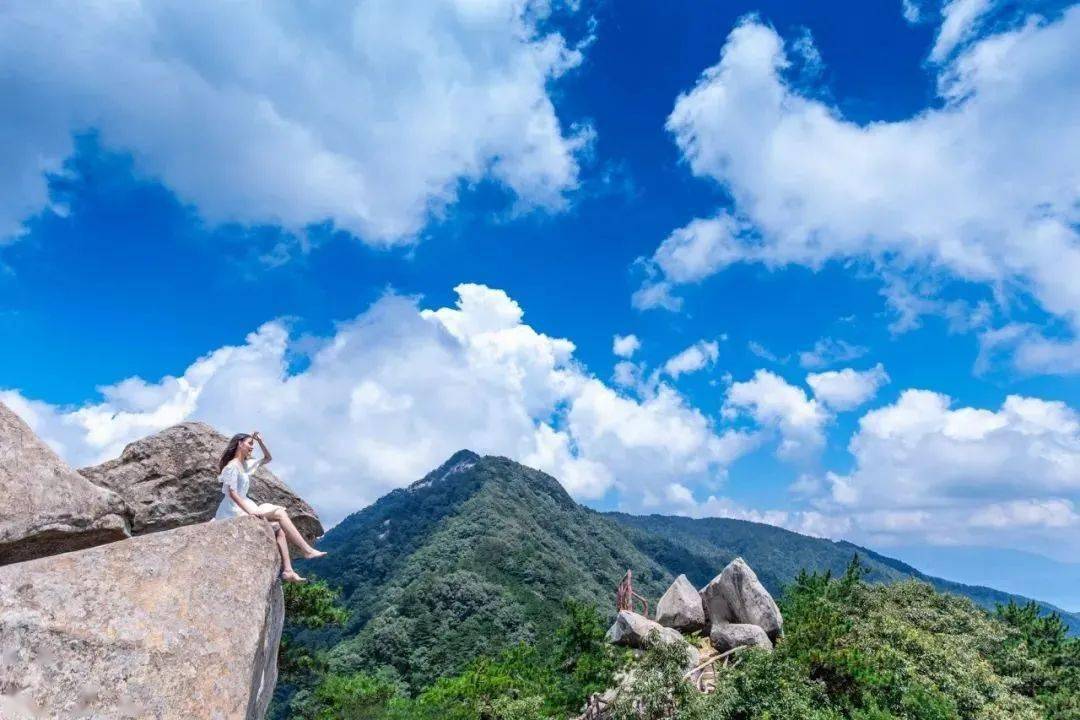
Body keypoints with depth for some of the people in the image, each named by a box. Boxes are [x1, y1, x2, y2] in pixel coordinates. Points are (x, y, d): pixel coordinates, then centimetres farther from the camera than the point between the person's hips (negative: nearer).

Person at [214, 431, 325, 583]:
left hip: (243, 507, 9)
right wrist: (250, 511, -27)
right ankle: (307, 550, -18)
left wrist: (260, 441, 10)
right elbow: (232, 493, -19)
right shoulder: (232, 466, -12)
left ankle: (287, 571, -11)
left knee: (278, 529, -3)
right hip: (234, 510, -9)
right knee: (279, 512, -16)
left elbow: (268, 458, 24)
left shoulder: (245, 464, 14)